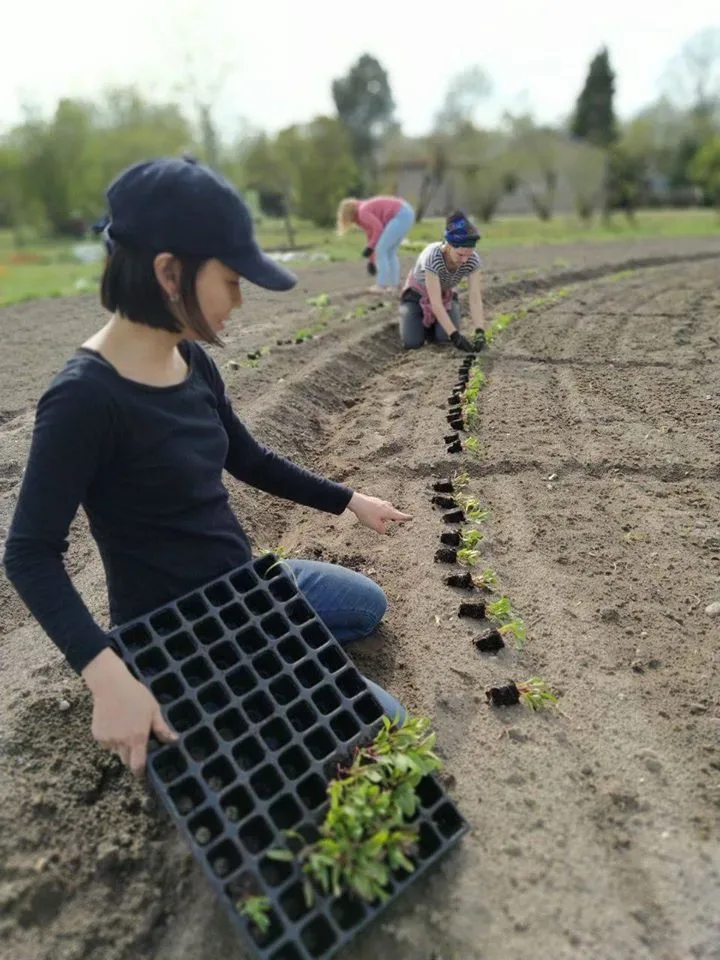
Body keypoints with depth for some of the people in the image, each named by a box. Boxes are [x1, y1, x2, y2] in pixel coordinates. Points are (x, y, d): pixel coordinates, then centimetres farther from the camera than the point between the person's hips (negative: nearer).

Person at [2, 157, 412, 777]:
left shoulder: (193, 363, -4)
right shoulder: (86, 397, -28)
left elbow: (249, 461, 9)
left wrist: (349, 501, 14)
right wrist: (108, 675, -34)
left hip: (243, 581, 8)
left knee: (370, 606, 26)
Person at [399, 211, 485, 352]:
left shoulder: (473, 260, -27)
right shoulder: (432, 257, -39)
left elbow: (475, 298, -28)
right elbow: (436, 303, -41)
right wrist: (455, 335, -46)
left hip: (445, 294, 3)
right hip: (417, 294, -3)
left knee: (445, 338, -19)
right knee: (412, 343, -18)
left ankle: (431, 323, 16)